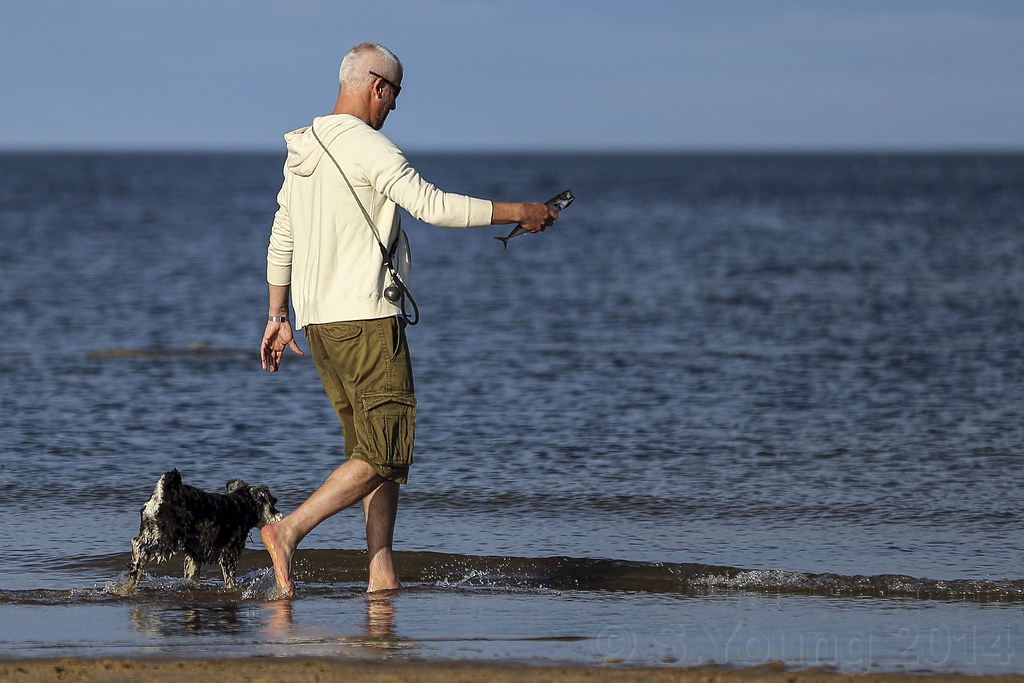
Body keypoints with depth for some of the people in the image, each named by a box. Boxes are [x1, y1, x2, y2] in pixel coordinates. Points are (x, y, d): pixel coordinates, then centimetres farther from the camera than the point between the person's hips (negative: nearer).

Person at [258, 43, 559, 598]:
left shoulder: (303, 151, 15)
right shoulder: (368, 146, -12)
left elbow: (281, 240, 21)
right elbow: (433, 207, -18)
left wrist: (277, 316, 27)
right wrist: (518, 212, -10)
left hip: (317, 322, 9)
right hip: (364, 318, -9)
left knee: (378, 450, 11)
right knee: (384, 453, -9)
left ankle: (382, 578, 5)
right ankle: (288, 531, -18)